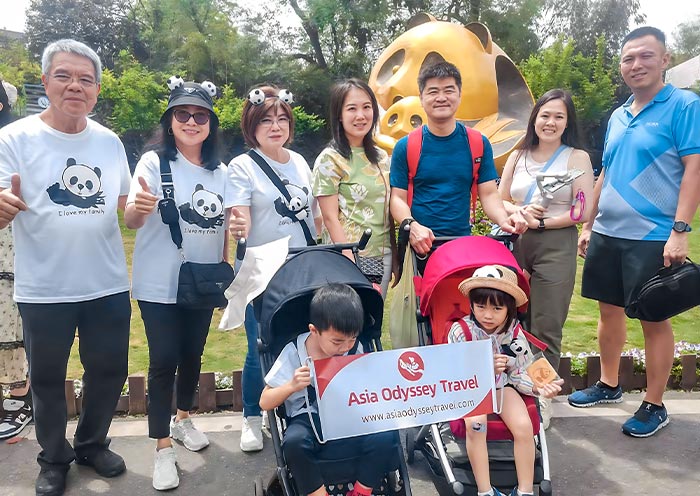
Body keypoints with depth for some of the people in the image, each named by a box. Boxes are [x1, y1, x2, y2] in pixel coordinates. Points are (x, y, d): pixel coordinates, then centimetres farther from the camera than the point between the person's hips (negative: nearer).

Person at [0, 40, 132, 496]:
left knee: (110, 370, 16)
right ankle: (54, 459, 36)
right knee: (47, 379, 14)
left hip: (108, 286, 4)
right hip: (44, 291, -3)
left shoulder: (110, 142, 4)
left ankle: (92, 444, 40)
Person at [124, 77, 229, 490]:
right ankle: (163, 449, 12)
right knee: (164, 361, -2)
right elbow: (132, 221, -20)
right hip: (160, 285, -4)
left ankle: (183, 419, 39)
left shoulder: (220, 171, 5)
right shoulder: (154, 162, -9)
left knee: (193, 355, 16)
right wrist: (140, 207, -42)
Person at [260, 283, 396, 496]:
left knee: (385, 437, -28)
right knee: (294, 442, -37)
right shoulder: (294, 352, -9)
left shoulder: (356, 350, -1)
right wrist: (292, 385, -24)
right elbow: (265, 403, -5)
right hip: (307, 420, -2)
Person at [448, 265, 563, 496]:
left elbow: (519, 374, -5)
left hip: (501, 385, 3)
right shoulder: (461, 331, -20)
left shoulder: (514, 333, -11)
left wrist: (539, 388, -25)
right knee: (475, 424, -30)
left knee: (524, 426, -20)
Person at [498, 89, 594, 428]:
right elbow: (498, 201, 12)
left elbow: (583, 210, -6)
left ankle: (542, 397, 14)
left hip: (556, 247, -3)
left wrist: (541, 222, -10)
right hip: (516, 244, 3)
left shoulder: (577, 157, 3)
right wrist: (520, 212, -7)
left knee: (545, 329, -1)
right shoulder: (518, 157, 13)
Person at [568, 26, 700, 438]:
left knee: (654, 319, 4)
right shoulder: (617, 116, 14)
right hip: (607, 233, 7)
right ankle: (609, 385, 32)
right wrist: (588, 225, 16)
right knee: (610, 310, 15)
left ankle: (655, 406, 18)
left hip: (652, 237, -6)